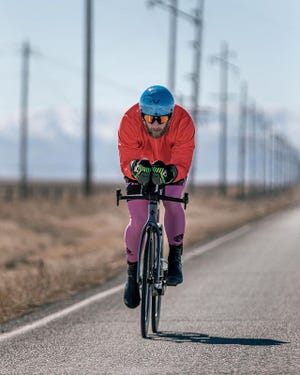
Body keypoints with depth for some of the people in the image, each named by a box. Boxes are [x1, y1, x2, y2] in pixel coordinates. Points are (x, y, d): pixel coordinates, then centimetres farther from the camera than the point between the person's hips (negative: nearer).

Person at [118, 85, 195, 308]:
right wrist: (135, 167, -59)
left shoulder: (183, 122, -34)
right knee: (138, 221, -14)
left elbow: (183, 164, -38)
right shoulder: (130, 122, -33)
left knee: (173, 203, -28)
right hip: (139, 173, 0)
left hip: (171, 171, 0)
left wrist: (169, 172, -60)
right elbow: (126, 161, -35)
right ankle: (132, 272, 7)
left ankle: (175, 259, -12)